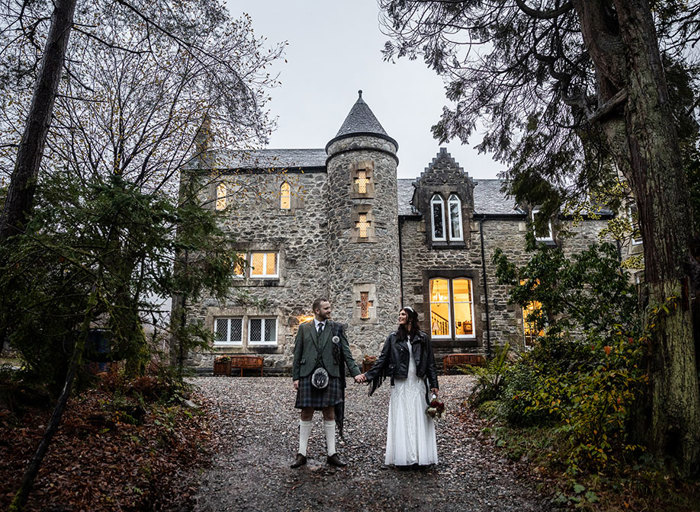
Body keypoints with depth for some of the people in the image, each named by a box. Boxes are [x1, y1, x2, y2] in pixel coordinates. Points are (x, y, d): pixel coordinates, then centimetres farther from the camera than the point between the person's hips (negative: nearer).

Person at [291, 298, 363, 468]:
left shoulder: (336, 328, 7)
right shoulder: (304, 328, 8)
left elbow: (346, 353, 4)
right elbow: (297, 355, 7)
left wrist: (355, 372, -5)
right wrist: (296, 377, 1)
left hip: (330, 376, 0)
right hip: (308, 376, 0)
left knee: (329, 414, 7)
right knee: (306, 414, 4)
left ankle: (332, 454, 15)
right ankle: (301, 454, 15)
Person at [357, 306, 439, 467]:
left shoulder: (423, 338, 6)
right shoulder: (393, 338, 6)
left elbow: (431, 363, 8)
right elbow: (382, 359, 4)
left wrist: (434, 385, 4)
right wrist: (368, 375, -6)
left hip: (418, 384, 0)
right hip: (400, 385, 0)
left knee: (419, 419, 1)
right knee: (401, 419, -1)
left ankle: (420, 454, 9)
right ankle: (403, 455, 5)